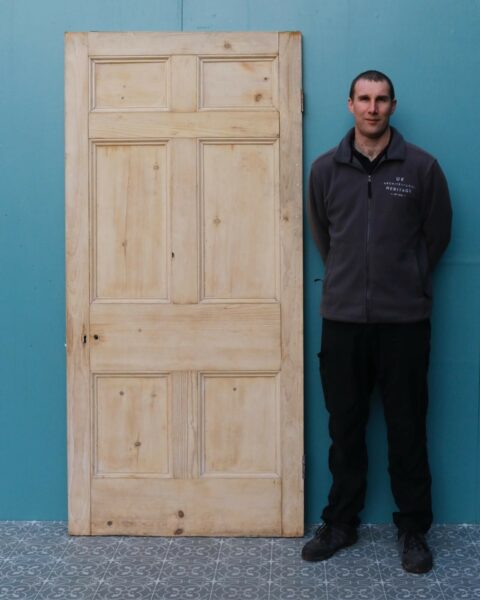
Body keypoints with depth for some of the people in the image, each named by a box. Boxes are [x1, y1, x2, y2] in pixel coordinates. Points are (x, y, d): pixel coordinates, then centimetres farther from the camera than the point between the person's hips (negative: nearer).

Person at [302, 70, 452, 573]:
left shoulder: (421, 167, 0)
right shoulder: (325, 168, 5)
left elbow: (437, 233, 8)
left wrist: (407, 281, 12)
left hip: (404, 321, -1)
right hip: (342, 319, 2)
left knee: (407, 429, 6)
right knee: (345, 428, 11)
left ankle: (413, 529, 21)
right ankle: (341, 522, 25)